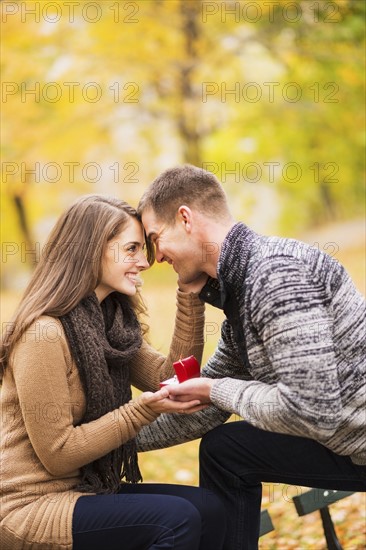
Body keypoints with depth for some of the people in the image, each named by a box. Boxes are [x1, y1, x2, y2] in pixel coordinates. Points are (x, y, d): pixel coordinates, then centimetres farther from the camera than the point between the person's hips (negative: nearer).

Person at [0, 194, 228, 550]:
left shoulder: (110, 320, 7)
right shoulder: (44, 334, -19)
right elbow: (57, 454, -18)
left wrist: (190, 295, -1)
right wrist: (143, 410, -22)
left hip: (87, 489, 8)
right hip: (30, 507, -8)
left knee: (209, 509, -7)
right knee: (176, 518, -22)